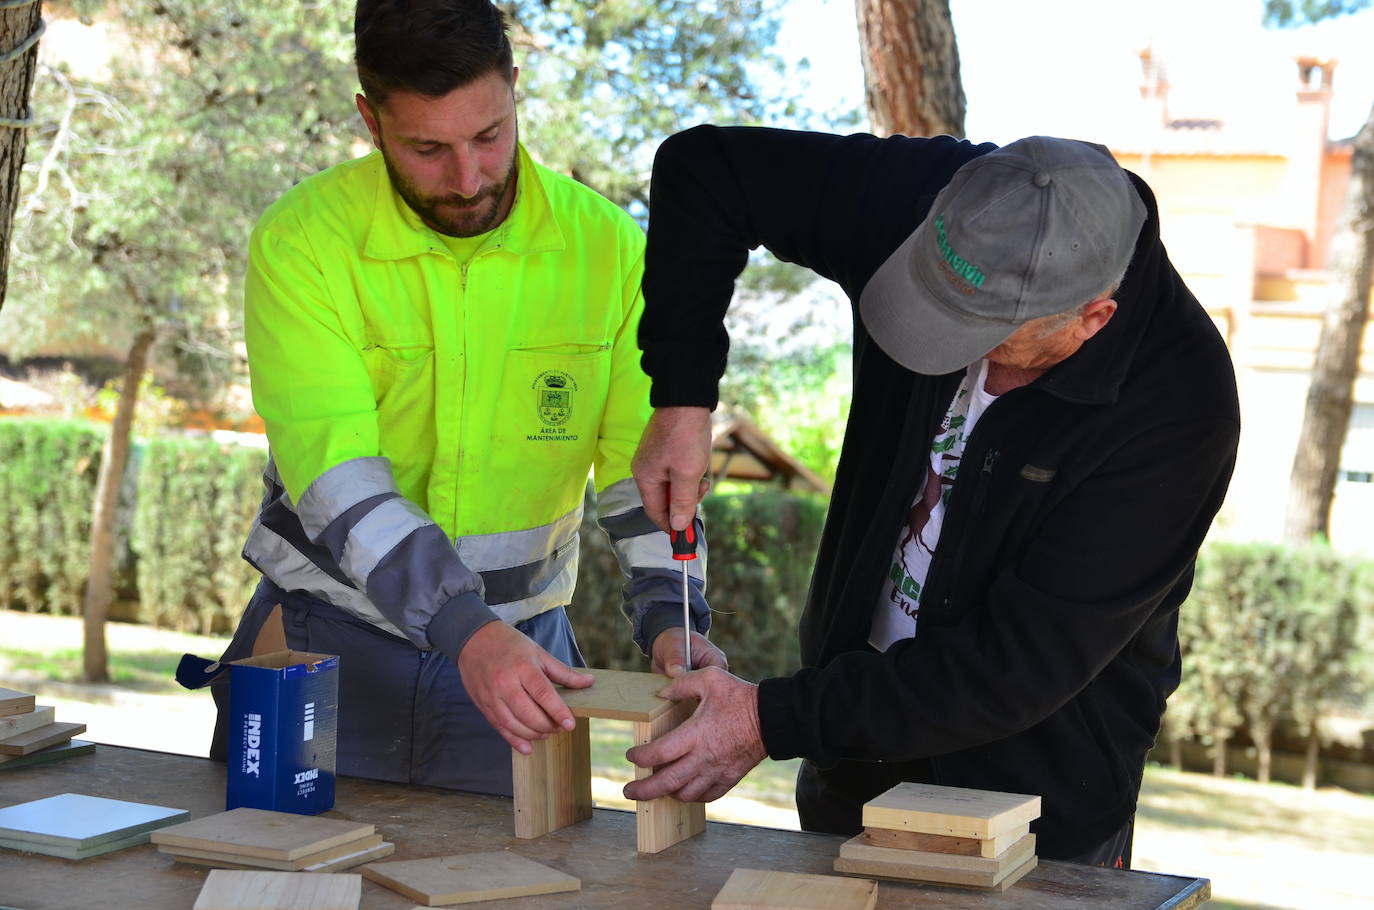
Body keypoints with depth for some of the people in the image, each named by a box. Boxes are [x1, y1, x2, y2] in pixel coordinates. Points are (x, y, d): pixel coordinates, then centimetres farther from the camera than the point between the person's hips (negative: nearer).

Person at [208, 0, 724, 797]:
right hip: (328, 634, -1)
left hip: (522, 647, 2)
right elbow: (336, 478, -23)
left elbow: (646, 456, -4)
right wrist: (469, 632, -35)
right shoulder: (301, 243, -14)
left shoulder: (605, 246, -6)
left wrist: (668, 615, -21)